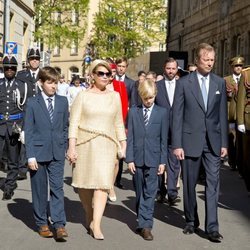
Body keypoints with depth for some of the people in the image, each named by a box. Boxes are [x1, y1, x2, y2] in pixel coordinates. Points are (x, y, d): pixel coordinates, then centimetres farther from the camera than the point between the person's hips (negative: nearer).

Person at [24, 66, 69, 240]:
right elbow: (28, 131, -3)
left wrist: (65, 148, 7)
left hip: (57, 153, 1)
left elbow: (65, 127, 11)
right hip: (38, 152, -1)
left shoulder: (63, 101, 6)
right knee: (39, 190, 7)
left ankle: (59, 225, -2)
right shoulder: (33, 103, -2)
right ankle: (42, 224, 18)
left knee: (57, 188, -3)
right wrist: (30, 156, -8)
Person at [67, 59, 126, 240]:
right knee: (84, 183, 7)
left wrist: (123, 145, 9)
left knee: (102, 183, -10)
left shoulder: (114, 96, 9)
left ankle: (96, 225, -10)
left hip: (107, 145, 1)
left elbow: (119, 124, 14)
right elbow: (74, 123, -2)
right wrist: (72, 147, -10)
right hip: (85, 144, -1)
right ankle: (89, 216, 30)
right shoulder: (83, 96, 1)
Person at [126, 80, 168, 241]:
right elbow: (130, 137, 4)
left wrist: (163, 161, -2)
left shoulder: (162, 112, 3)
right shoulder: (133, 112, 6)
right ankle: (143, 222, 21)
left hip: (153, 159, -2)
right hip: (137, 158, 2)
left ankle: (145, 225, -4)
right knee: (140, 193, 10)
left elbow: (164, 139, 2)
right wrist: (130, 159, -2)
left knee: (150, 193, -4)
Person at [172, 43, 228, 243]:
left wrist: (224, 142, 4)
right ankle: (191, 220, 26)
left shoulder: (220, 83, 6)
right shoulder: (184, 83, -2)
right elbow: (177, 116, -3)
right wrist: (177, 144, -8)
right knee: (190, 184, 9)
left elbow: (223, 114, 8)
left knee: (213, 184, -3)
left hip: (213, 142, 2)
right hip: (191, 141, -1)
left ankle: (212, 227, 0)